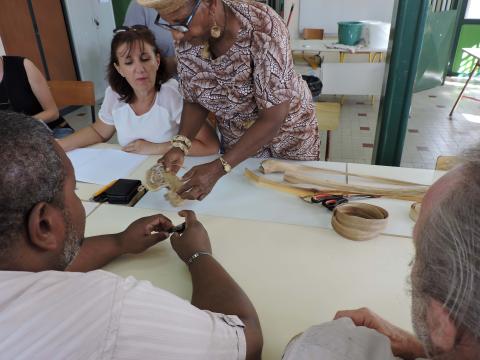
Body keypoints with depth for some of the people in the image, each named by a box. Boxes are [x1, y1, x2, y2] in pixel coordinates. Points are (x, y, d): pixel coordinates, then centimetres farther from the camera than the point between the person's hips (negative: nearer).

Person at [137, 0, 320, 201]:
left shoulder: (262, 29, -32)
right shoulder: (184, 40, -17)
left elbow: (273, 118, -32)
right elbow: (194, 100, -4)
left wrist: (218, 169, -37)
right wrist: (180, 145, -22)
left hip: (287, 130, -3)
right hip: (238, 144, 4)